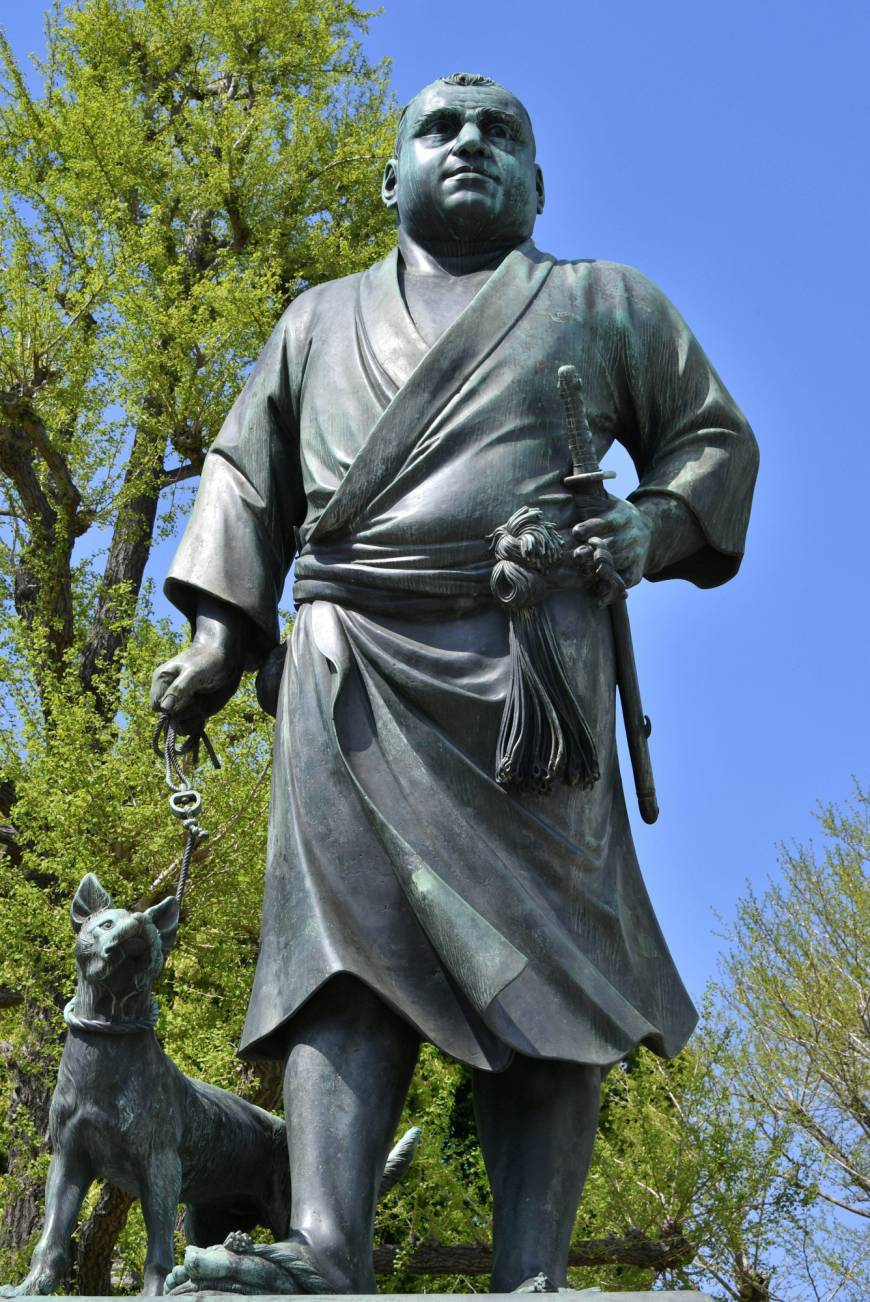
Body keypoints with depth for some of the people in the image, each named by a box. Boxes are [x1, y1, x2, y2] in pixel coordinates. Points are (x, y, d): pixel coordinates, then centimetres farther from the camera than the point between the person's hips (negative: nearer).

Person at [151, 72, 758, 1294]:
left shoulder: (607, 305, 21)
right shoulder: (321, 321, 27)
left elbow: (714, 436, 21)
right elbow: (247, 472, 25)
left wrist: (652, 526, -1)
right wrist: (222, 633, 10)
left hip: (528, 666, -1)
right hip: (353, 672, 1)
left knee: (545, 957, -13)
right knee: (351, 940, -17)